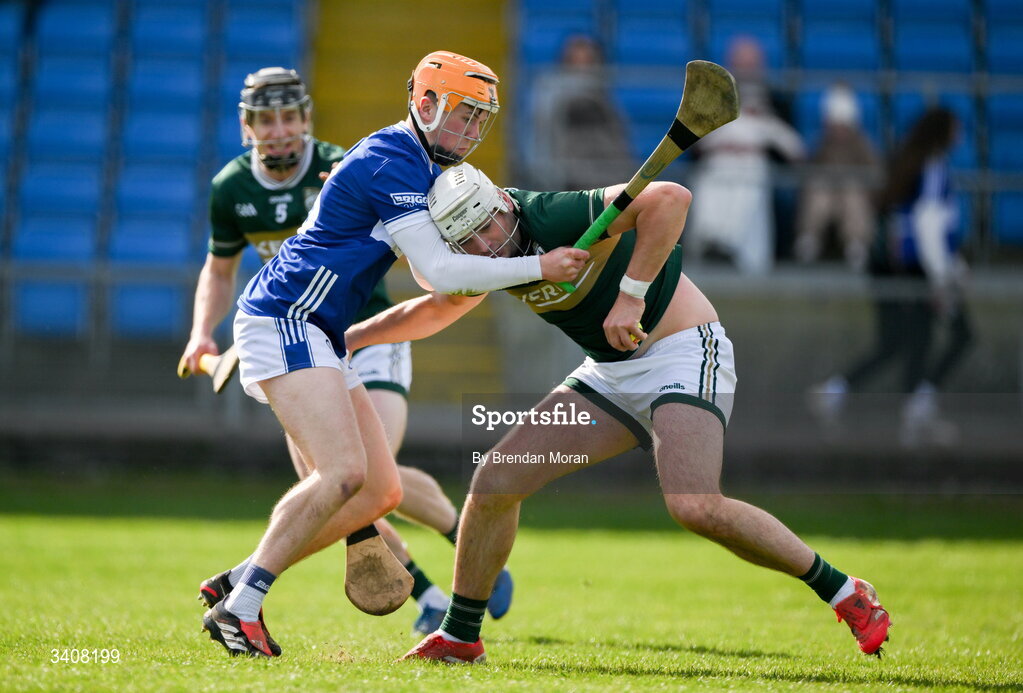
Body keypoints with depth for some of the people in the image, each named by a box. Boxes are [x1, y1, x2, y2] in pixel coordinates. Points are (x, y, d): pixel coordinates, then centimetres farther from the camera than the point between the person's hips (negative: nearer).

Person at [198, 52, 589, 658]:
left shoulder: (418, 166, 18)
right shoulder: (393, 161, -14)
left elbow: (431, 267, 25)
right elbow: (441, 273, -20)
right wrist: (539, 268, -17)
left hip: (317, 337, 10)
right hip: (282, 323, -10)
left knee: (381, 493, 5)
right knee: (345, 474, -25)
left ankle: (235, 584, 8)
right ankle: (239, 608, -19)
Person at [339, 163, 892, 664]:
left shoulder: (556, 218, -25)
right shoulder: (489, 260, 1)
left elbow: (669, 198, -36)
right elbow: (433, 311, 22)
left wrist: (631, 292, -35)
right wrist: (345, 338, 22)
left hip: (683, 353, -8)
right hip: (611, 372, 8)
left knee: (694, 507, -28)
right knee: (495, 481, -1)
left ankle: (844, 592, -12)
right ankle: (459, 638, 14)